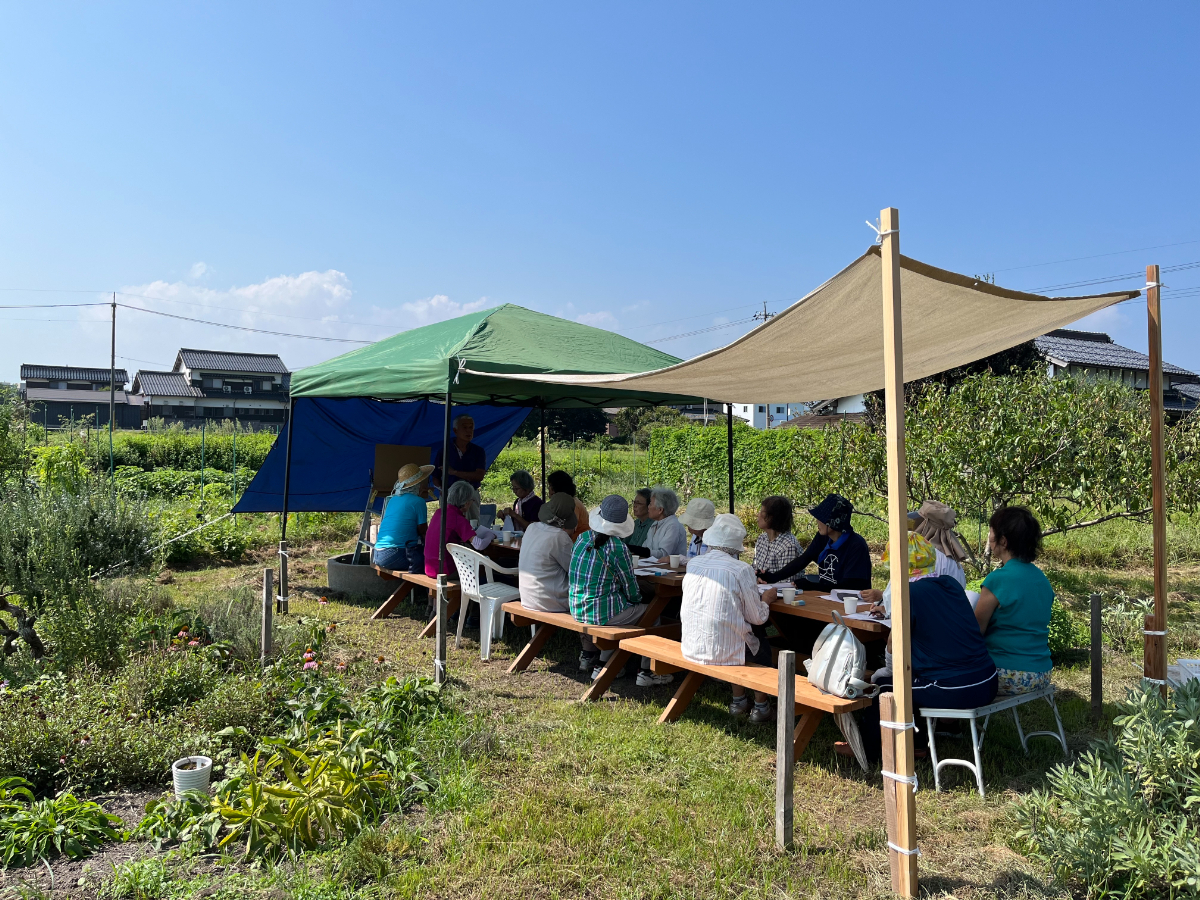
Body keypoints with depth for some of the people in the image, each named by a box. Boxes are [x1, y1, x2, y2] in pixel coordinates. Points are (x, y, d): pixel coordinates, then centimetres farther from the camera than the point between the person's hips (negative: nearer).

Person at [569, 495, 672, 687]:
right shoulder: (617, 547, -18)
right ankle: (646, 673, 14)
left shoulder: (582, 538, 1)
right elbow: (630, 589, -8)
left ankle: (588, 656, 36)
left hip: (577, 610, 7)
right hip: (603, 614, -7)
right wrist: (637, 600, 15)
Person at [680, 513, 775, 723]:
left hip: (691, 648, 5)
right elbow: (757, 617, -7)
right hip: (723, 651, -5)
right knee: (762, 645, 25)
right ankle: (761, 706, 31)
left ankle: (738, 700, 39)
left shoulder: (693, 564, 0)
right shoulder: (740, 569, -15)